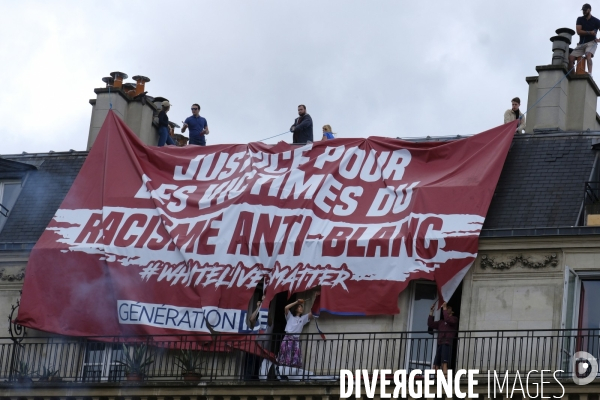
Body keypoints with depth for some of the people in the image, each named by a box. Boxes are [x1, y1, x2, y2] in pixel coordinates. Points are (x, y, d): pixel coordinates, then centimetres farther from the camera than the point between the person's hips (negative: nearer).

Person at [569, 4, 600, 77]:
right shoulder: (580, 19, 10)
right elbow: (579, 31, -2)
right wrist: (590, 32, -13)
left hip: (591, 42, -4)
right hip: (581, 43, 4)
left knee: (588, 55, -34)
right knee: (570, 58, -14)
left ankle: (589, 73, -49)